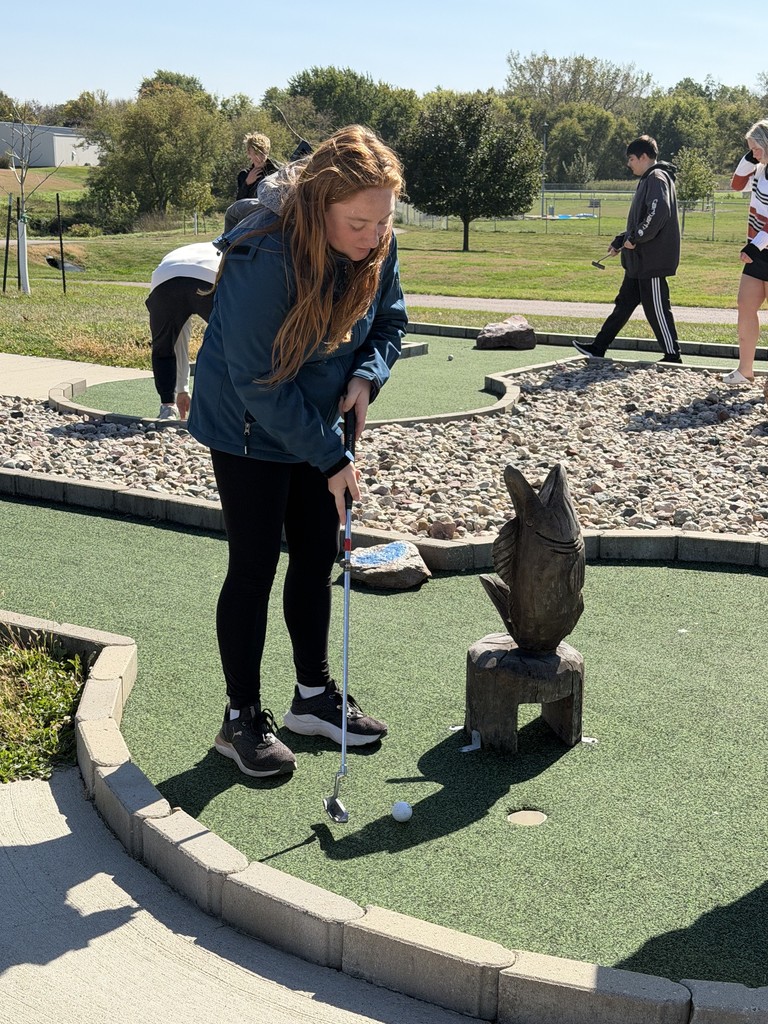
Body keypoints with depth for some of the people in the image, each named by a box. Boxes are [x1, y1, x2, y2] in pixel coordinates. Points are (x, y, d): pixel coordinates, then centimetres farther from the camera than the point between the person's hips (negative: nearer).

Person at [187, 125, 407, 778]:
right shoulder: (263, 258, -32)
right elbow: (260, 381, -28)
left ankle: (315, 695, 30)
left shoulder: (377, 247, -12)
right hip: (250, 431, -6)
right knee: (254, 568, 0)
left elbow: (390, 321, 6)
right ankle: (242, 718, 15)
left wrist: (366, 376, -15)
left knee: (317, 557, 13)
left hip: (318, 427, 6)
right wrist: (331, 457, -24)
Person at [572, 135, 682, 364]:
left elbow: (659, 213, -29)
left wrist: (635, 238, -22)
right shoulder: (648, 180, 19)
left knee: (656, 309, -4)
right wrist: (620, 241, 22)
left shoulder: (657, 178, -13)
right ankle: (598, 347, 20)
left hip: (652, 261, -11)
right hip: (639, 261, 11)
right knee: (624, 303, 14)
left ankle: (672, 356, 5)